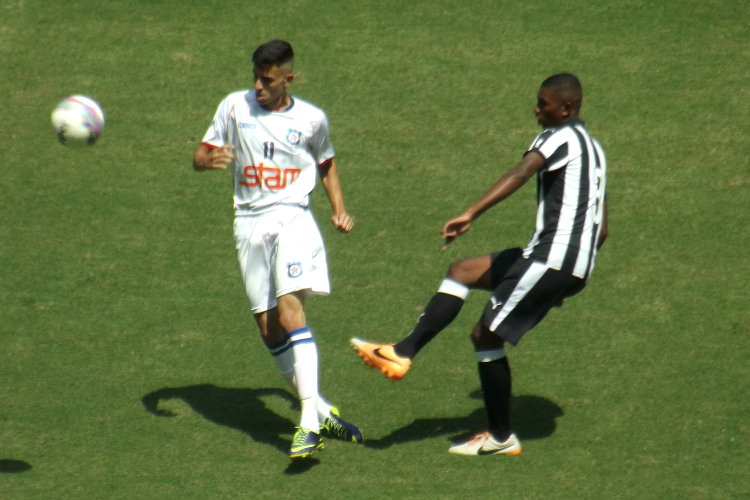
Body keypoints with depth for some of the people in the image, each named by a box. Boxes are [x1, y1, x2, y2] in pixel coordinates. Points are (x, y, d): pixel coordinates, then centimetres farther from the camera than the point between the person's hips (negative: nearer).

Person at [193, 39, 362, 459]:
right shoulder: (235, 106, 5)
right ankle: (321, 412, 15)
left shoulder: (311, 119, 4)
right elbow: (200, 157, 7)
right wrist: (211, 160, -17)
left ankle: (310, 422, -29)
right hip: (249, 224, 3)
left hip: (291, 218, -3)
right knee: (269, 329, 1)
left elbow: (327, 164, 22)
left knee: (290, 311, -23)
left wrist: (340, 210, 8)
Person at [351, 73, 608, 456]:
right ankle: (403, 353, 4)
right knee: (461, 272, 12)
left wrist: (471, 214, -40)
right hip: (574, 266, 10)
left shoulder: (561, 137, -8)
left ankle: (501, 437, 8)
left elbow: (521, 173, -28)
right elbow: (600, 227, 25)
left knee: (487, 335, 0)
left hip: (552, 259, -10)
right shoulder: (591, 147, 21)